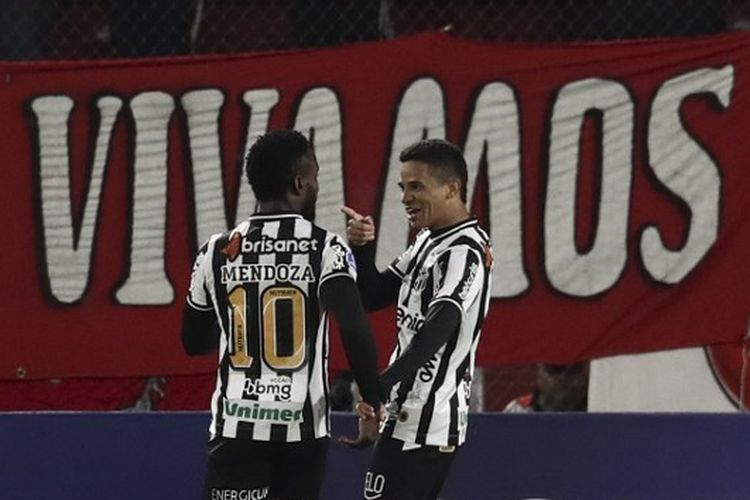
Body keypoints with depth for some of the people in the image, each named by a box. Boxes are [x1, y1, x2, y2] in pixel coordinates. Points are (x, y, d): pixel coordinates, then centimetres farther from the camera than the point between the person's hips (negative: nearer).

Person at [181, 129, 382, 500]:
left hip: (238, 424, 1)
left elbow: (194, 342, 15)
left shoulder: (217, 253, 4)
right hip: (303, 425, -1)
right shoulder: (325, 249, -5)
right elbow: (355, 330, -18)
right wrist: (373, 405, -11)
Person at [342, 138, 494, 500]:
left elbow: (437, 330, -31)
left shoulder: (464, 252, -17)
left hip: (425, 421, -10)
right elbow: (372, 298, 19)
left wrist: (382, 385, -43)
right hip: (410, 415, 10)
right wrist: (363, 249, -1)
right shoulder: (428, 242, 15)